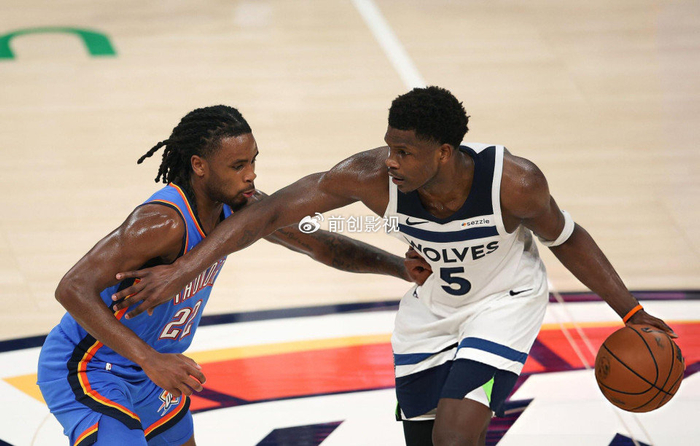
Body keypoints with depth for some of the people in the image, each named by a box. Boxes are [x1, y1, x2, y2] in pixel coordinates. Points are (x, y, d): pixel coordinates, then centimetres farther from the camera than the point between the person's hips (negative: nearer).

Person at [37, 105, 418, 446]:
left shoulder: (240, 208, -6)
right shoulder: (165, 222, -33)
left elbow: (319, 244, 9)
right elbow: (73, 289, -38)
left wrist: (402, 267, 5)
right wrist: (150, 359, -44)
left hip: (144, 375, 9)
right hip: (87, 373, -9)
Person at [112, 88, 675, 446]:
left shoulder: (513, 181, -35)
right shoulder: (373, 176, -31)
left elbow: (566, 238, -14)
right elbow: (271, 211, -27)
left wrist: (631, 313, -11)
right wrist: (180, 271, -31)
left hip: (504, 304, -3)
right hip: (431, 307, 4)